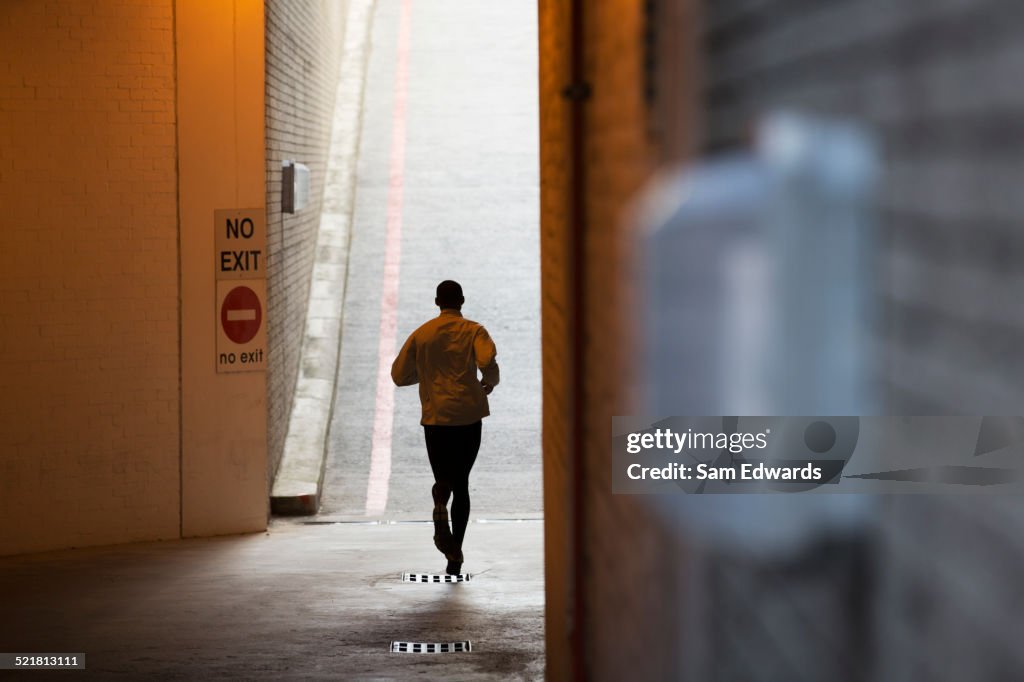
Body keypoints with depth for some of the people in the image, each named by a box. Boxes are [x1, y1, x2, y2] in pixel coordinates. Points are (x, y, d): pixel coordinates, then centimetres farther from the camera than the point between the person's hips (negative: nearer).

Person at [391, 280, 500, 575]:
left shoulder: (422, 334, 7)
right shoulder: (474, 331, -1)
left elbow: (399, 375, 10)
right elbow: (488, 362, -19)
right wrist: (489, 382, 2)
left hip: (435, 417, 1)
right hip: (469, 415, -1)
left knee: (444, 478, 10)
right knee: (461, 483, 10)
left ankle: (440, 507, -29)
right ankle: (455, 555, 6)